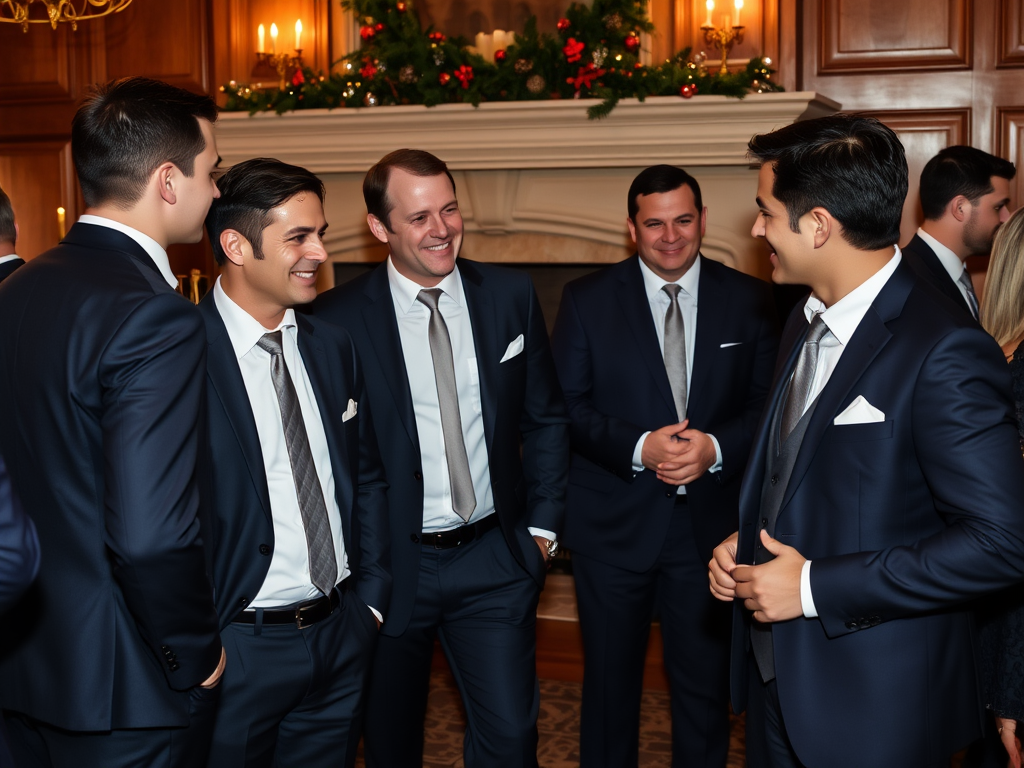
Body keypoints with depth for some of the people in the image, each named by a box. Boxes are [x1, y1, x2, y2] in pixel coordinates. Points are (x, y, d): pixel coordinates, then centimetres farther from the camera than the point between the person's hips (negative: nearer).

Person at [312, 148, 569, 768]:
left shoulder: (512, 296, 0)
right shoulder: (338, 317, -9)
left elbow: (546, 419, 8)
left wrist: (543, 525, 3)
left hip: (495, 559, 2)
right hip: (389, 563, -1)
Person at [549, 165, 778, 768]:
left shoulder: (749, 300, 1)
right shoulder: (587, 300, -2)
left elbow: (768, 404, 0)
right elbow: (566, 406, -5)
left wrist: (716, 447, -18)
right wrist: (639, 447, -19)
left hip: (711, 525, 1)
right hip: (613, 526, 0)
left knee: (707, 684, 13)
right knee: (610, 679, 15)